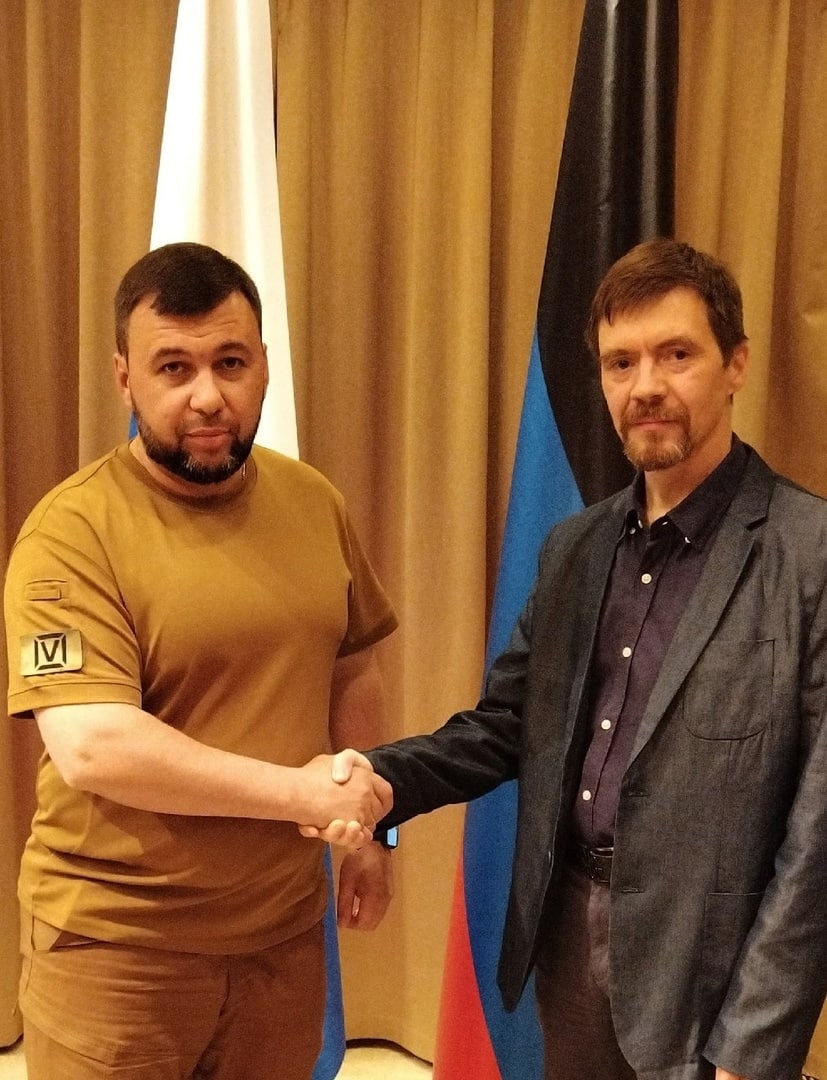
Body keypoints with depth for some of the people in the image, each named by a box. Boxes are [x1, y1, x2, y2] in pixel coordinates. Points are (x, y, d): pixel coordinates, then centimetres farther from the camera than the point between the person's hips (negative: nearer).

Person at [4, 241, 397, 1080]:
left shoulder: (314, 503, 1)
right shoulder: (73, 530, -16)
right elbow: (92, 747, -24)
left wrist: (366, 830, 9)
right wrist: (301, 793, -20)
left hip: (285, 930, 5)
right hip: (116, 947, -4)